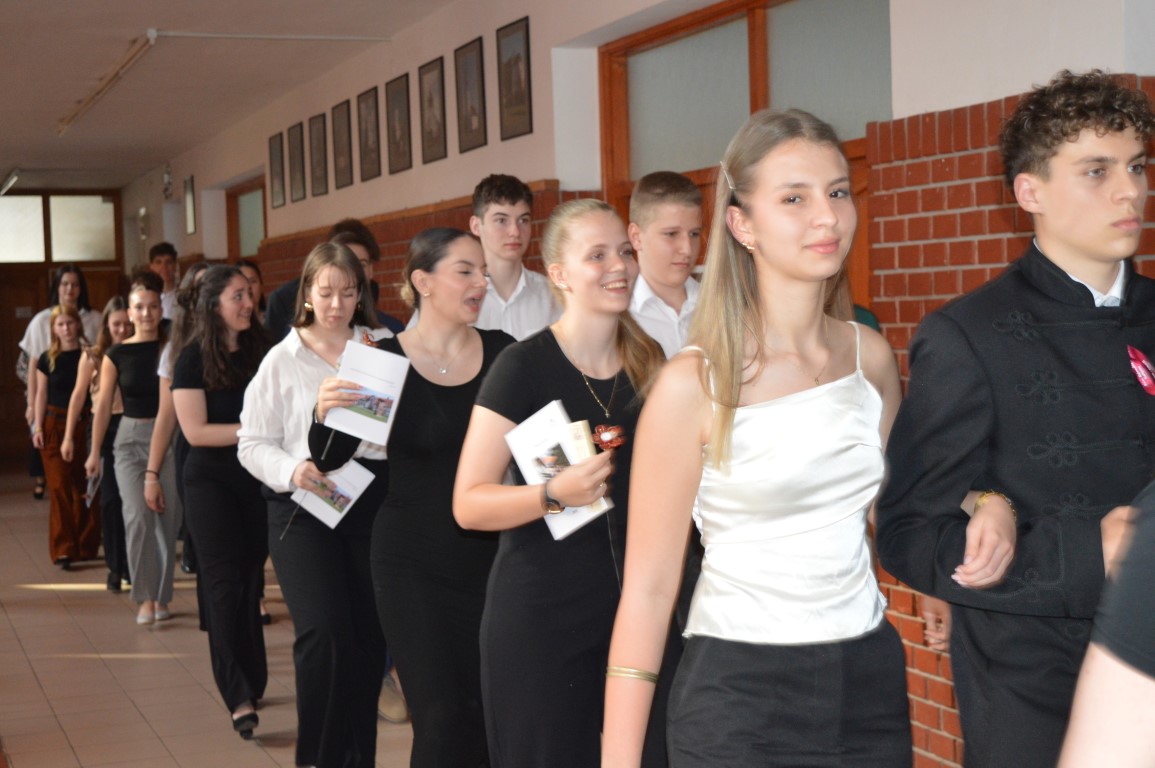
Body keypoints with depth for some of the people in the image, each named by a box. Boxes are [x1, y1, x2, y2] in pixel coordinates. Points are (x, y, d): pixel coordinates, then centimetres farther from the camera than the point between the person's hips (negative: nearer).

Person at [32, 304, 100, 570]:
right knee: (59, 487, -5)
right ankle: (63, 549, -6)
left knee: (83, 488, 3)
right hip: (55, 425, 1)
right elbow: (41, 394, 7)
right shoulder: (47, 359, 5)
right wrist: (38, 428, 1)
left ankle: (85, 546, 15)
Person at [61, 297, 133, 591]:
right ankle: (116, 567, 15)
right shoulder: (92, 356, 2)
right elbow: (79, 395, 5)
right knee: (110, 499, 6)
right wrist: (69, 437, 3)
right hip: (104, 430, 1)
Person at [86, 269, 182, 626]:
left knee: (167, 516, 0)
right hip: (131, 438, 0)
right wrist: (95, 452, 5)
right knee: (138, 515, -14)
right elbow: (104, 403, 5)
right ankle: (145, 596, -5)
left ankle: (161, 596, 14)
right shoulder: (117, 354, 2)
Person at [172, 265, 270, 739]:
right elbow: (195, 431, -12)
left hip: (257, 479, 4)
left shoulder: (259, 350, 5)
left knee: (251, 581, 7)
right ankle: (239, 698, -9)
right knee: (226, 582, -7)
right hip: (211, 482, -3)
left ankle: (251, 685, 17)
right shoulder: (193, 360, -5)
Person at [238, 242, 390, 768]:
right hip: (305, 506, -1)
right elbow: (253, 443, 4)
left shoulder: (384, 348, 6)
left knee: (371, 633, 5)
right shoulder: (283, 359, 6)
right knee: (324, 631, -15)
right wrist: (292, 471, -13)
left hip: (373, 500, 2)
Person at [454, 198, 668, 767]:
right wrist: (554, 495, -28)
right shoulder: (523, 366, -11)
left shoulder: (649, 361, 5)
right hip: (542, 615, -4)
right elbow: (468, 505, -13)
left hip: (635, 605, 5)